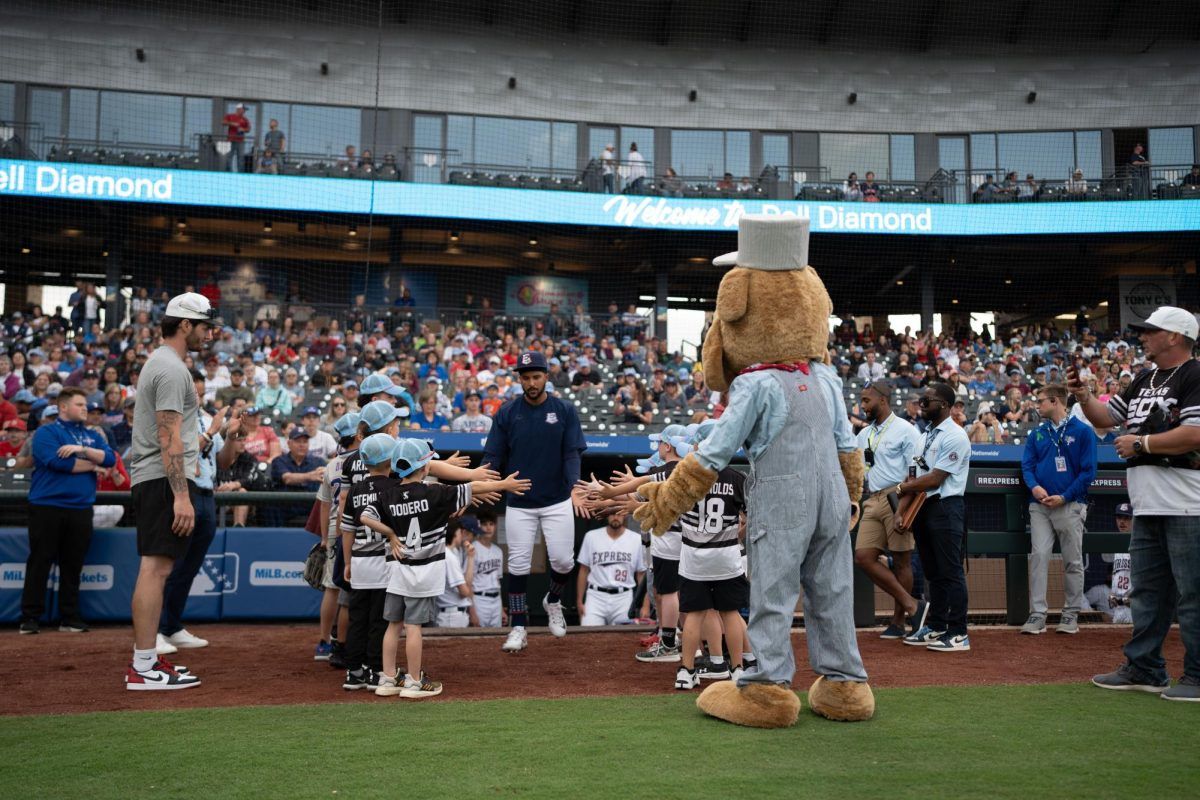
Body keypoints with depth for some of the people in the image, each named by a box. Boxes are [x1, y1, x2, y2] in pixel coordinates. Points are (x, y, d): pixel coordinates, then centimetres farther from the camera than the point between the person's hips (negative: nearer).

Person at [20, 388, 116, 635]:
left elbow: (110, 458, 2)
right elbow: (56, 461, -14)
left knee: (73, 566, 7)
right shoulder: (46, 432, 1)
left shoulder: (92, 436, 17)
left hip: (81, 509, 5)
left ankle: (70, 618, 12)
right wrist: (92, 465, -3)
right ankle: (29, 618, 5)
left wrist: (82, 450, -13)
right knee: (39, 563, -1)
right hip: (47, 507, -4)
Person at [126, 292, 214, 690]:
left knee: (155, 568, 13)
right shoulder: (172, 369, -12)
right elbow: (169, 438, -20)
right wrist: (181, 495, -23)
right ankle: (143, 668, -10)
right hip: (164, 479, -11)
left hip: (149, 480, 11)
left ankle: (144, 659, 19)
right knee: (156, 567, -11)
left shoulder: (159, 363, 21)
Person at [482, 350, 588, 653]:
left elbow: (572, 454, -5)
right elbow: (493, 457, 1)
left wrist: (573, 488, -22)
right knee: (518, 564, 0)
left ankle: (553, 601, 31)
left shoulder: (565, 411, 0)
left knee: (563, 560, -1)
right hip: (519, 503, 0)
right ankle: (518, 627, 11)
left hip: (557, 502, 0)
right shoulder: (506, 413, 0)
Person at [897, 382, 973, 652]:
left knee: (950, 572, -6)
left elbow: (934, 479, -16)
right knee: (933, 572, 14)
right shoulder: (927, 435, 18)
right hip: (922, 508, 9)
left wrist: (904, 488, -4)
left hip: (945, 508, -9)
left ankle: (958, 634, -2)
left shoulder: (955, 436, -11)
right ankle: (935, 627, 22)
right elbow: (915, 477, 16)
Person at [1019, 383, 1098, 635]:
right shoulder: (1037, 434, 13)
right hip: (1040, 505, 3)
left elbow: (1088, 471, -6)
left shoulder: (1083, 431, -1)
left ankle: (1071, 615, 14)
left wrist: (1064, 497, -14)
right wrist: (1034, 486, -12)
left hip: (1071, 505, -3)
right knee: (1038, 556, -5)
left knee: (1073, 561, 4)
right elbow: (1027, 465, 9)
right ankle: (1037, 615, -4)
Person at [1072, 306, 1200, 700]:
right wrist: (1083, 396, 6)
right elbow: (1105, 418, 24)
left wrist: (1141, 442, -13)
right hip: (1147, 505, 9)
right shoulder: (1144, 380, 18)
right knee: (1147, 589, 14)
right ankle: (1143, 669, 23)